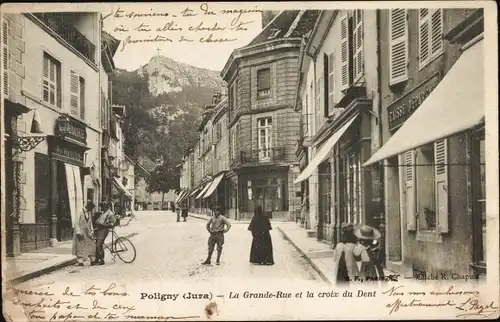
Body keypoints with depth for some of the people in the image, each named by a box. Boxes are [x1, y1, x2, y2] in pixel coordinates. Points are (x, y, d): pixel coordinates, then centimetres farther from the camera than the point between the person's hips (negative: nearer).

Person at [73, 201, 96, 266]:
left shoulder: (89, 213, 6)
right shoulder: (81, 212, -14)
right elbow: (77, 223, -15)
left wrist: (92, 231, 5)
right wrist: (79, 233, -19)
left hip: (87, 232, 7)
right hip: (81, 232, -7)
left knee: (91, 245, 3)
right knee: (80, 247, -2)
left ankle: (88, 260, 13)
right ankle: (80, 261, 7)